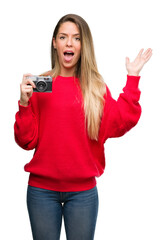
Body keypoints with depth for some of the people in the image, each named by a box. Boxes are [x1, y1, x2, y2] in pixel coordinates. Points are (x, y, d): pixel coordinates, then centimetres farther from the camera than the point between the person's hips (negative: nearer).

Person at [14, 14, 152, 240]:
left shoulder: (96, 87, 3)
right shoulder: (39, 85, -1)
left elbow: (116, 126, -13)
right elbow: (27, 141, -2)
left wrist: (132, 79, -11)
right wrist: (24, 103, -16)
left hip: (83, 191, 1)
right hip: (42, 189, 0)